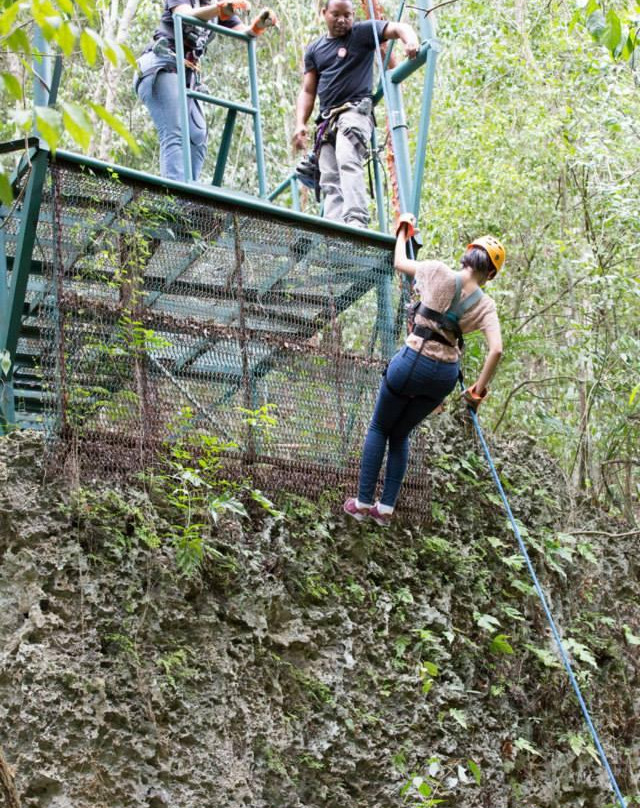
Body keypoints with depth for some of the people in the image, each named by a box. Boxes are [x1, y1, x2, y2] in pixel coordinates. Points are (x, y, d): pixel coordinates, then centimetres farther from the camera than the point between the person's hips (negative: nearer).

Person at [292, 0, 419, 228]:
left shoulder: (363, 32, 6)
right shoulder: (314, 50, 20)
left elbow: (398, 28, -7)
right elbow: (307, 91, 17)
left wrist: (410, 39, -30)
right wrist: (300, 124, 3)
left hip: (355, 110, -6)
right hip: (327, 119, 6)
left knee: (348, 162, -29)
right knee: (330, 181, -5)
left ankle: (356, 221, -42)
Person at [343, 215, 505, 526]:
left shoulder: (439, 273, -9)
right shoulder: (485, 306, -3)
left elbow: (399, 263, 9)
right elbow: (496, 350, -14)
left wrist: (403, 232, 26)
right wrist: (480, 387, -2)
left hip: (412, 361, -3)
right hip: (445, 374, 3)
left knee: (379, 428, 19)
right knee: (400, 435, 23)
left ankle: (363, 503, 17)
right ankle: (385, 508, 22)